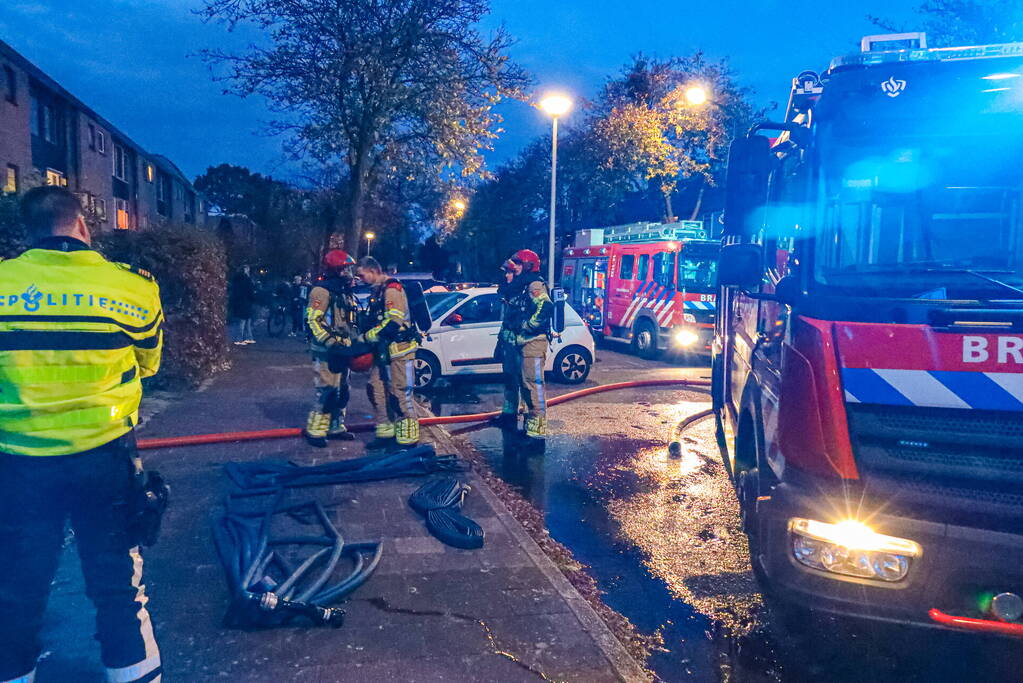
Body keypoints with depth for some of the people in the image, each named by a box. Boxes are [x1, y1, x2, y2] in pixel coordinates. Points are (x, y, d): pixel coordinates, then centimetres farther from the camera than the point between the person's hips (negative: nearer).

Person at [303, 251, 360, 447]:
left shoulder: (345, 293, 17)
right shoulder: (322, 291, -12)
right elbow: (313, 321, -18)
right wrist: (330, 342, -24)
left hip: (341, 350, 9)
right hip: (326, 351, -9)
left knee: (342, 391, 14)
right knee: (327, 391, -11)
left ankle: (336, 427, 25)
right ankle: (314, 430, -1)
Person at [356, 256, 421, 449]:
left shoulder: (391, 288, -14)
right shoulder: (378, 290, 17)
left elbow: (393, 321, -23)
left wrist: (368, 337, -16)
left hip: (399, 348, -10)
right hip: (385, 350, 10)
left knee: (400, 394, -5)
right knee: (377, 390, 12)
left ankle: (408, 439, 3)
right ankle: (386, 433, 21)